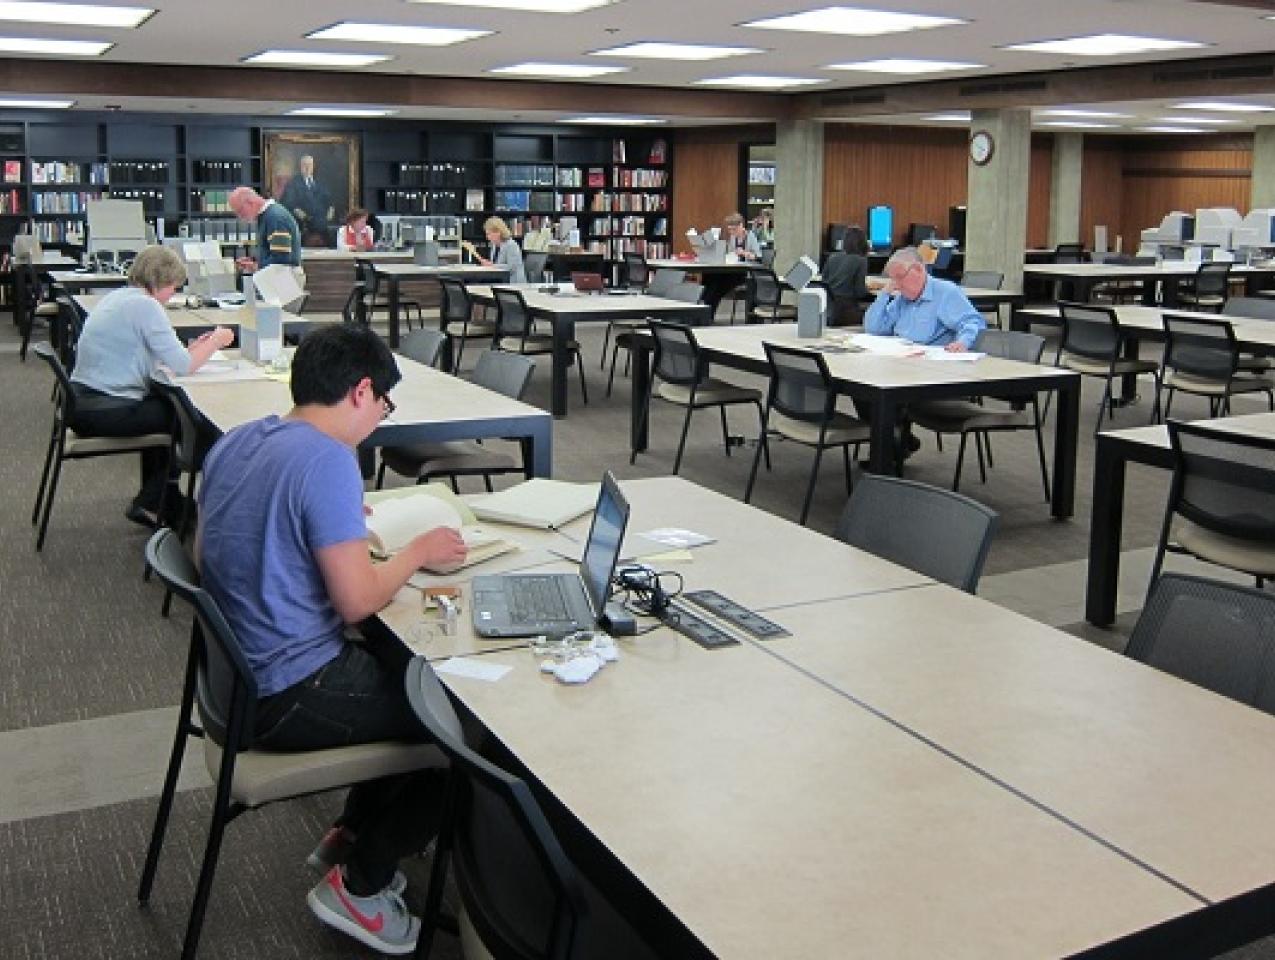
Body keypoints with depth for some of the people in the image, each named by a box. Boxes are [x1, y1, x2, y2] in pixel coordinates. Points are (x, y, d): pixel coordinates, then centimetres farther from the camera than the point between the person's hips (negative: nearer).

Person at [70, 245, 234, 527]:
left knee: (164, 407, 29)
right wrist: (215, 342, 1)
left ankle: (153, 502, 31)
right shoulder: (145, 305, -15)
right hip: (105, 412, -10)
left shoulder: (118, 297, 14)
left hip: (82, 403, 10)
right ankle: (151, 503, 14)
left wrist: (193, 347, 16)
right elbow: (182, 366, -15)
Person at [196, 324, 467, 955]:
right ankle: (360, 886, 16)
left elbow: (207, 550, 18)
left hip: (236, 674, 9)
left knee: (409, 667, 24)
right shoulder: (327, 459, -23)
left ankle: (348, 837, 31)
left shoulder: (235, 442, 4)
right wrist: (417, 552, -5)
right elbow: (357, 601, -24)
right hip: (285, 698, -9)